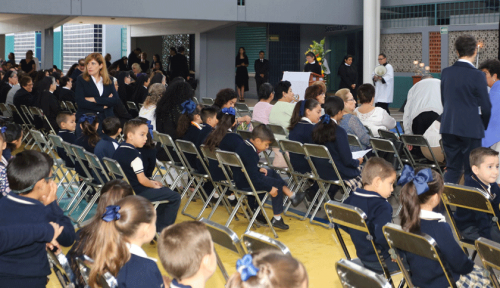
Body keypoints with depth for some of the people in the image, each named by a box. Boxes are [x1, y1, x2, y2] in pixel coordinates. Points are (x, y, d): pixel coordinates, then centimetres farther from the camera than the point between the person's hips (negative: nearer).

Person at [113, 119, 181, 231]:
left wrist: (151, 182, 13)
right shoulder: (133, 154, -22)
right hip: (137, 193, -10)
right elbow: (141, 180, -20)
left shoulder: (119, 149, 8)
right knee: (175, 197, -8)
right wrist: (154, 185, -1)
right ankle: (160, 229, -1)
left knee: (164, 190, 28)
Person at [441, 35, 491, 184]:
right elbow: (485, 106, -8)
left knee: (452, 168, 12)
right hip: (471, 128, -5)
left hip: (448, 126, 5)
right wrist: (484, 126, 10)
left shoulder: (446, 72, 4)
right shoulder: (477, 75, -12)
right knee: (471, 171, 3)